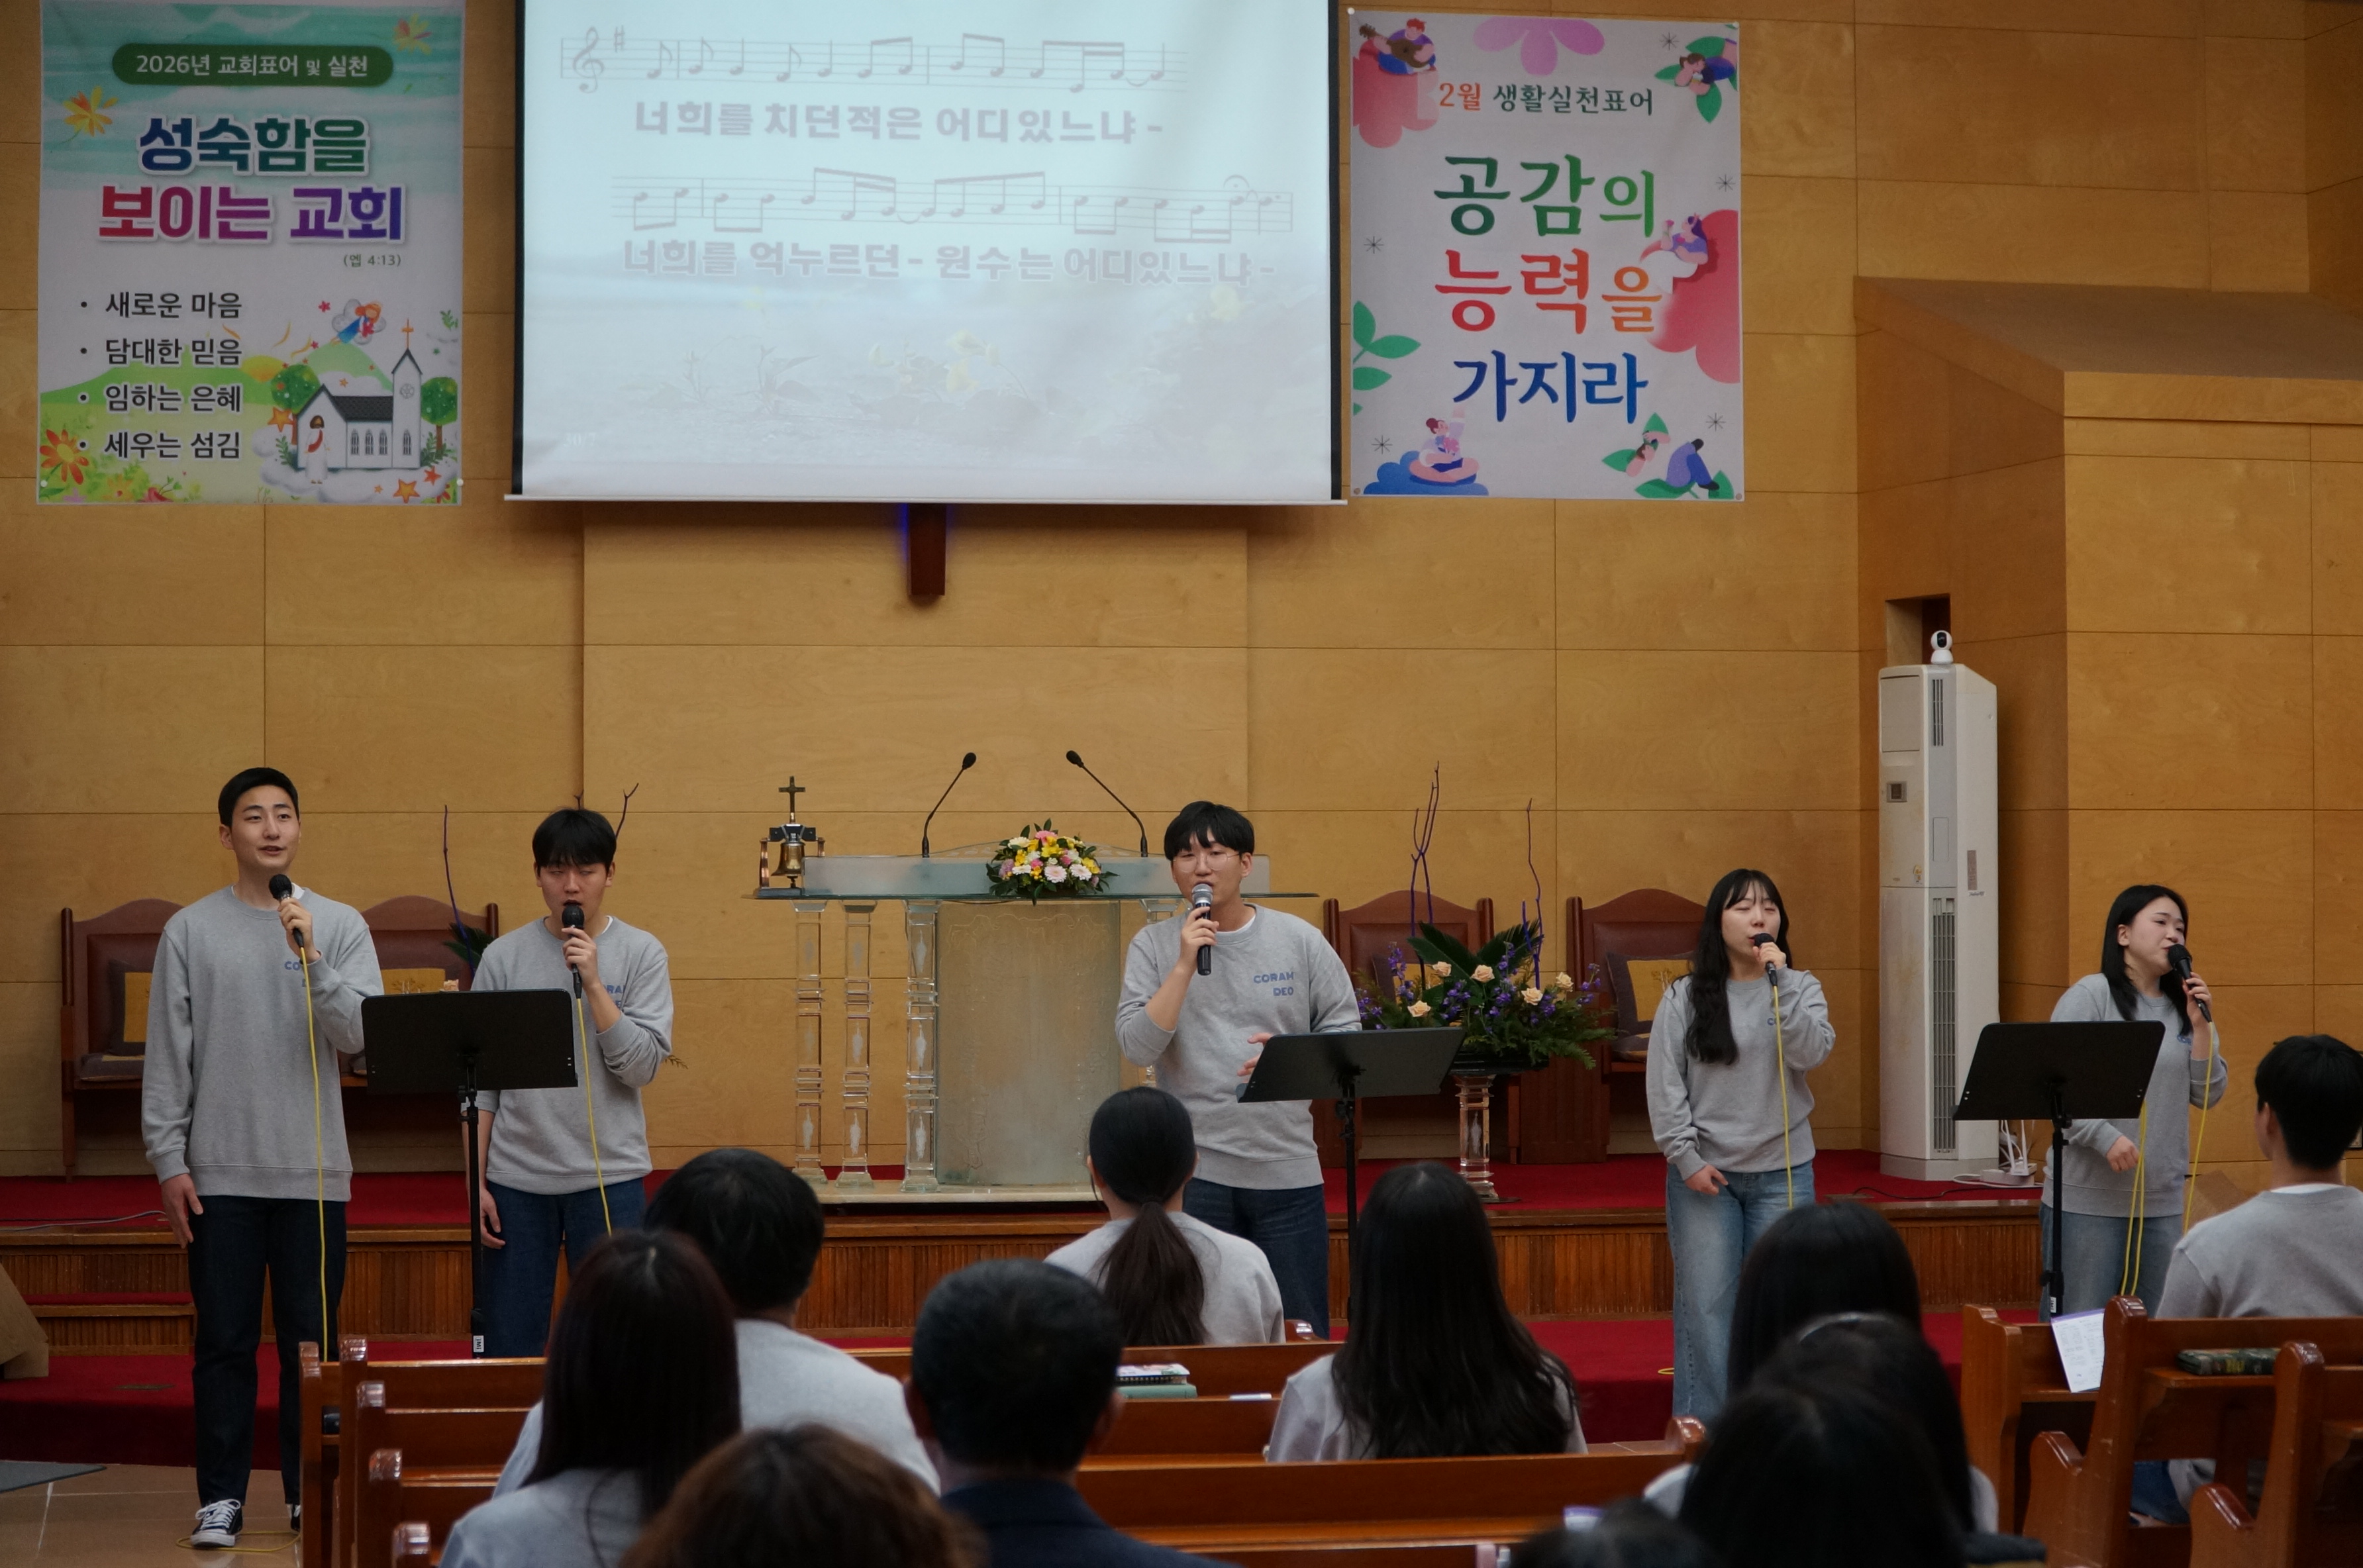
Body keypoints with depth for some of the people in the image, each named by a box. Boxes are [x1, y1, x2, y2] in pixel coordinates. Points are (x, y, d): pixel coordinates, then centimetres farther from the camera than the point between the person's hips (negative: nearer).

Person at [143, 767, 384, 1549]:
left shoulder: (341, 926, 3)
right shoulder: (190, 931, 2)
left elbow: (361, 1033, -9)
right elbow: (167, 1058, 2)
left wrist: (310, 958, -20)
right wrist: (168, 1161, -3)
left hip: (314, 1173, 0)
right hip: (219, 1173, 0)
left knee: (311, 1339, 6)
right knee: (224, 1342, 3)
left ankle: (312, 1492, 15)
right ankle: (221, 1496, 11)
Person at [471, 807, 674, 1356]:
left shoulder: (640, 953, 1)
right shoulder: (504, 957, 3)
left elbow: (642, 1067, -8)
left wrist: (592, 983, -15)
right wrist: (476, 1181, 2)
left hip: (610, 1178, -1)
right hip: (516, 1180, 1)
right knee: (508, 1347, 4)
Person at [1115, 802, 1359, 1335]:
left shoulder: (1299, 940, 5)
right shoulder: (1154, 946, 2)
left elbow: (1347, 1035, 7)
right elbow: (1138, 1048, -9)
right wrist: (1185, 965, -16)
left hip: (1288, 1168, 1)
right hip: (1194, 1171, -1)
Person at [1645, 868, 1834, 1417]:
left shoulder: (1800, 989, 6)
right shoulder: (1685, 997, 2)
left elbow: (1812, 1053, -13)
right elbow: (1665, 1084, -1)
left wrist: (1779, 981, -16)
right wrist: (1686, 1158, -8)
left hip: (1782, 1173, 1)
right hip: (1705, 1173, -1)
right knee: (1705, 1304, -2)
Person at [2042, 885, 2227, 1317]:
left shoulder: (2184, 1006, 12)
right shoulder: (2091, 996, -5)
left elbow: (2208, 1095, 8)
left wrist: (2200, 1025, -3)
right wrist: (2106, 1138, -21)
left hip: (2163, 1200, 6)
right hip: (2088, 1197, -6)